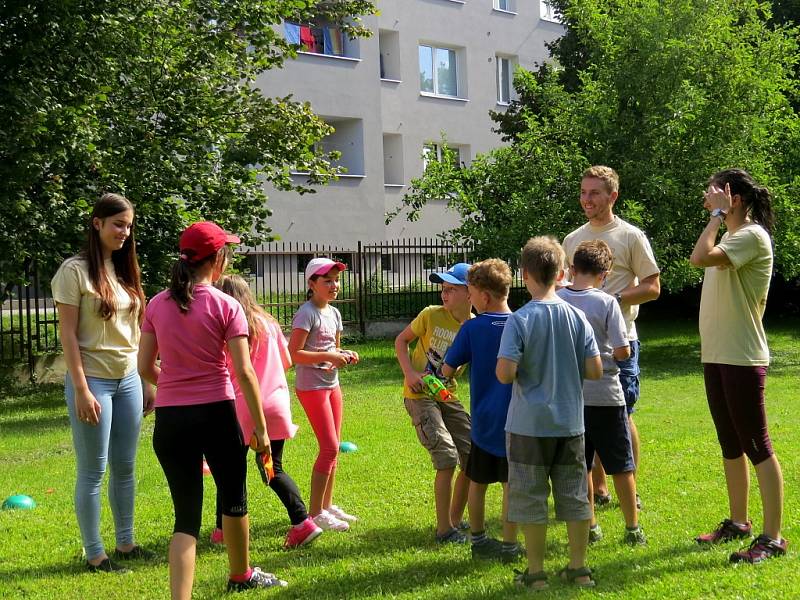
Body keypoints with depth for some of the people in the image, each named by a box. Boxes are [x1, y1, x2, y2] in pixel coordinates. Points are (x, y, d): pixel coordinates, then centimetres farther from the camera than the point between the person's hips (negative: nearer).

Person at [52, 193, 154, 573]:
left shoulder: (124, 270, 11)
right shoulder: (75, 270, -10)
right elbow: (68, 334, -12)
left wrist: (146, 382, 13)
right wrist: (81, 390, -17)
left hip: (128, 380, 7)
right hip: (94, 380, -6)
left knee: (125, 467, 12)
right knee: (92, 472, 1)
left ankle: (125, 544, 23)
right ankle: (95, 555, 9)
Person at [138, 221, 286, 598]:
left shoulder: (157, 305, 4)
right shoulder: (225, 306, -7)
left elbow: (145, 368, 6)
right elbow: (244, 372, -10)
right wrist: (261, 427, -5)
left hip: (170, 419, 3)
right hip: (216, 414, -3)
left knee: (186, 515, 7)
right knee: (234, 497, 21)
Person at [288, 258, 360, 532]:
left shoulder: (334, 313, 11)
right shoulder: (307, 313, -14)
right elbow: (294, 354, -20)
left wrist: (344, 354, 0)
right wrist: (328, 357, -23)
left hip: (332, 384, 9)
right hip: (311, 386, -9)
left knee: (333, 447, 12)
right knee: (329, 448, -10)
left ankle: (327, 505, 23)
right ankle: (315, 513, -2)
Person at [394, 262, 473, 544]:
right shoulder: (431, 315, -12)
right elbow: (401, 340, -1)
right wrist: (409, 372, -13)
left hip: (447, 397, 5)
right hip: (419, 395, -5)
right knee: (448, 458, -17)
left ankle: (455, 520, 25)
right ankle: (444, 530, -6)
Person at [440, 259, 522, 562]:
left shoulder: (472, 328, -9)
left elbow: (447, 370, -4)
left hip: (483, 420, 1)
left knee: (477, 482, 16)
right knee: (512, 484, 7)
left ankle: (478, 540, 26)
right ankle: (509, 545, 11)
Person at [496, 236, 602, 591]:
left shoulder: (519, 320, -14)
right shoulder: (576, 317, -2)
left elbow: (504, 374, -20)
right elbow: (595, 371, -3)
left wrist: (514, 368, 2)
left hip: (529, 425, -4)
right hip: (570, 423, 4)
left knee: (531, 498, 7)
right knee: (575, 496, 13)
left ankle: (536, 572, 13)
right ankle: (579, 568, 21)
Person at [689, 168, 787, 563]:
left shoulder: (752, 236, -14)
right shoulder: (729, 238, 15)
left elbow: (700, 257, -26)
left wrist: (718, 214, -18)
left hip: (742, 357, -10)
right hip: (716, 355, 10)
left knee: (756, 446, -5)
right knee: (730, 444, 17)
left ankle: (772, 538, -1)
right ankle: (738, 522, 29)